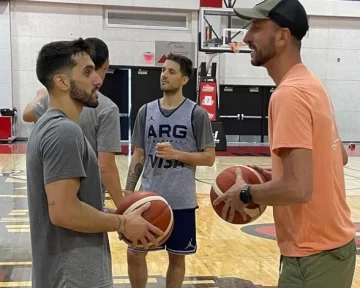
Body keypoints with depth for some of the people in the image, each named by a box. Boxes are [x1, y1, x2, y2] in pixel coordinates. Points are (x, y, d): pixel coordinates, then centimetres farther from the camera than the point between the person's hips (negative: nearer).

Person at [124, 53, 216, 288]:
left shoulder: (197, 114, -5)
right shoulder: (146, 112, 5)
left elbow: (209, 158, -5)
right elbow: (138, 156, 8)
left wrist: (176, 154, -18)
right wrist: (128, 192, 1)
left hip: (181, 201, -3)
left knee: (177, 257, 11)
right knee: (135, 254, 9)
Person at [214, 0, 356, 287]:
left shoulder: (290, 93, -22)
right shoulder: (311, 85, 7)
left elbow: (298, 189, -28)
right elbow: (340, 155, 17)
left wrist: (245, 193, -12)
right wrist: (278, 176, 11)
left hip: (314, 254, -9)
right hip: (332, 241, 9)